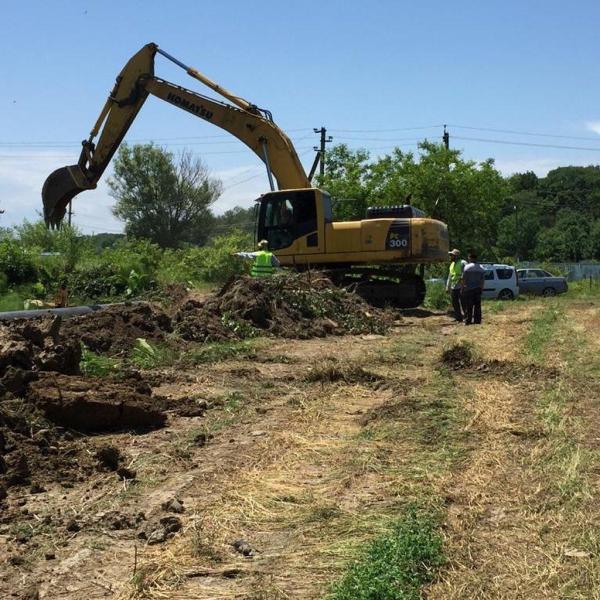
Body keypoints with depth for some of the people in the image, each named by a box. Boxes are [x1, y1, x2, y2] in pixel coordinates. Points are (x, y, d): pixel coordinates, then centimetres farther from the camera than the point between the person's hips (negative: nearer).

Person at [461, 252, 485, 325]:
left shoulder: (467, 267, -10)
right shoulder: (481, 268, 7)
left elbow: (463, 279, -10)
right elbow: (483, 280, 10)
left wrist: (462, 287, 0)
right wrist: (481, 288, 18)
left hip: (468, 289, -5)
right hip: (478, 289, 5)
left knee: (468, 306, -2)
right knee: (477, 306, 8)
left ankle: (468, 321, -2)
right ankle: (477, 320, 9)